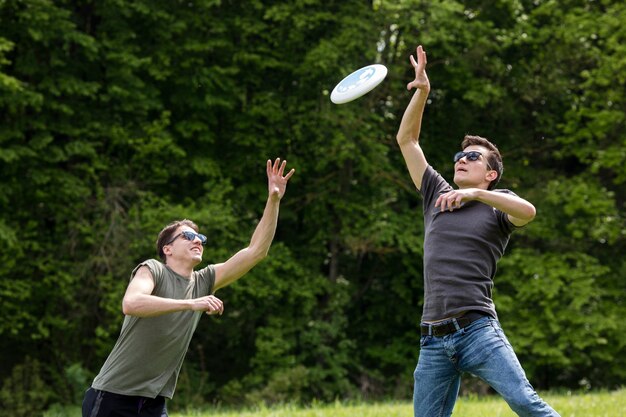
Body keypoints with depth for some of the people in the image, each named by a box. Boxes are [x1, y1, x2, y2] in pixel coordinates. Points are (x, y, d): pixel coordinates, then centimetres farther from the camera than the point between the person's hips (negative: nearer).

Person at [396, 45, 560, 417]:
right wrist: (422, 92, 7)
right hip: (433, 339, 4)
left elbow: (528, 211, -15)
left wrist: (474, 193, -23)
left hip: (477, 328, -4)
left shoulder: (497, 206, 9)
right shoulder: (437, 195, 20)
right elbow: (406, 140, 18)